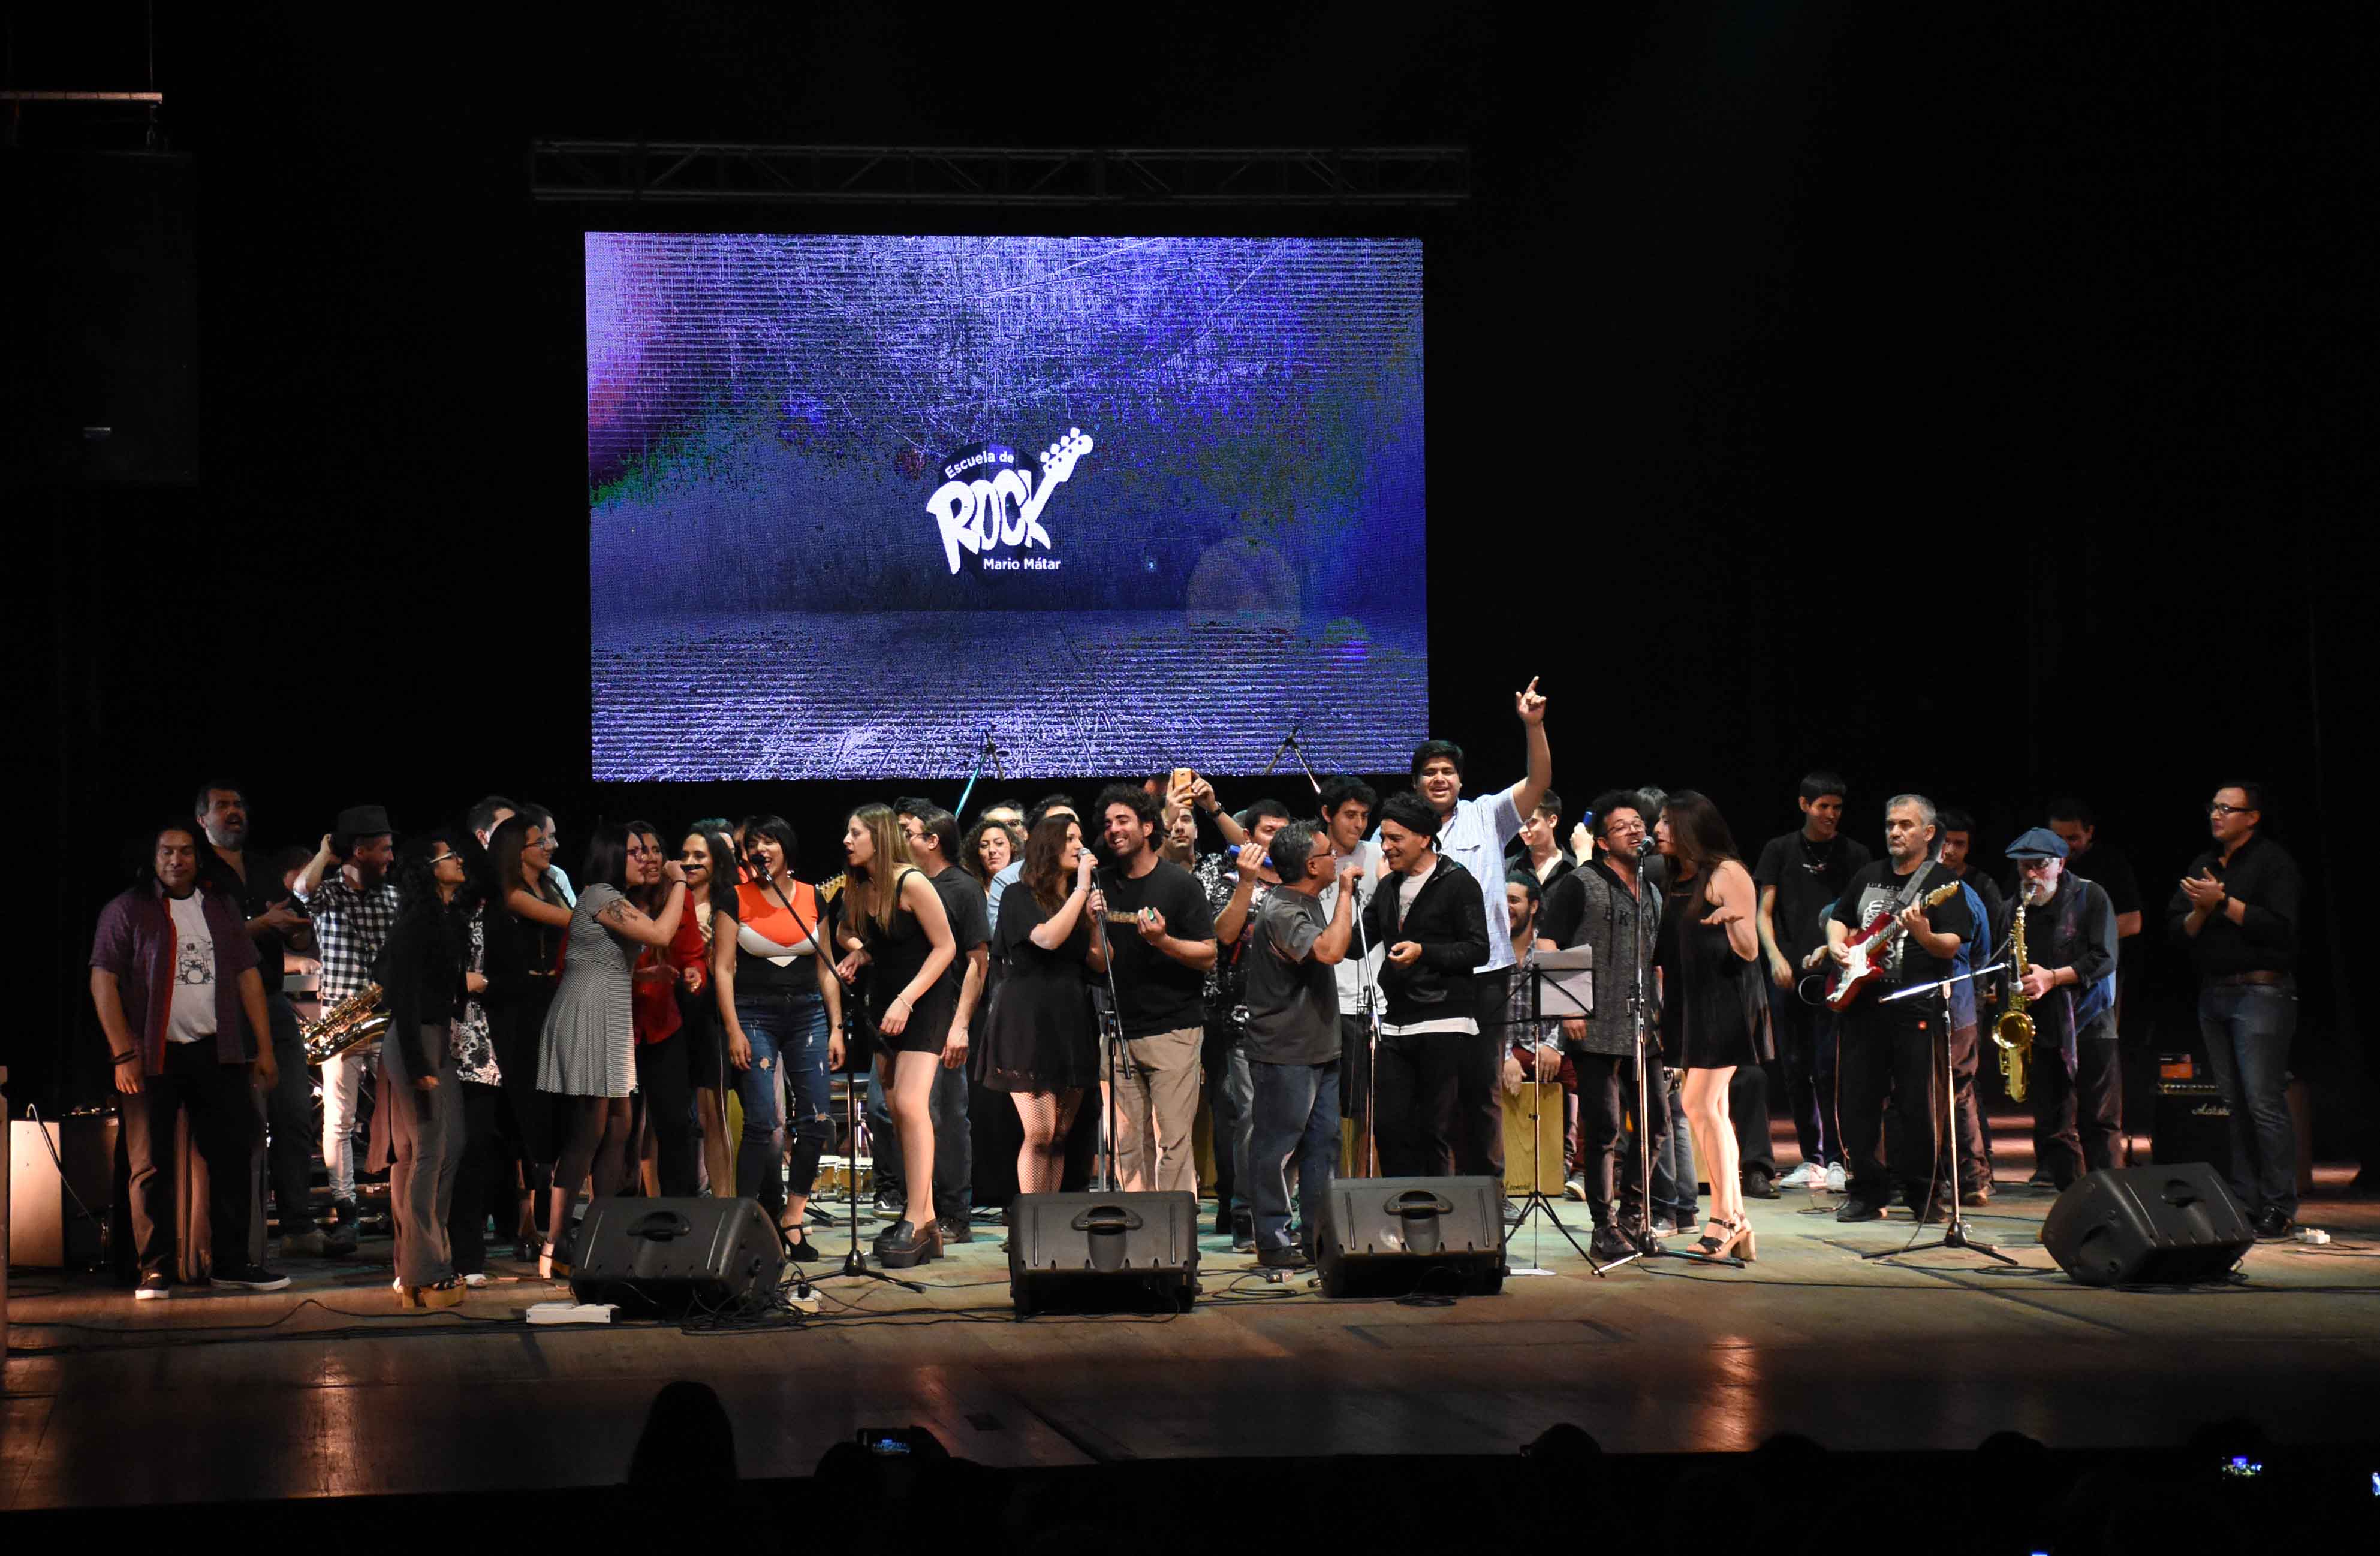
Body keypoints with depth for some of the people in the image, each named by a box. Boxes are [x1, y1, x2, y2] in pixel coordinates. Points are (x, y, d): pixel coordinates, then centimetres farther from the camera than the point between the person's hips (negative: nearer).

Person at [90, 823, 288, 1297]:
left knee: (231, 1158, 4)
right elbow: (103, 982, -4)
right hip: (154, 1057, -4)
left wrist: (264, 1046, 7)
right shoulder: (126, 910, 0)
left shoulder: (221, 909, 13)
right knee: (150, 1165, -2)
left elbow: (247, 977, 14)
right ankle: (155, 1269, 4)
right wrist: (123, 1054, -11)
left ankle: (232, 1262, 13)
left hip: (217, 1054, 4)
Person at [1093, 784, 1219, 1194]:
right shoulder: (1107, 887, 12)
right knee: (1128, 1144, 4)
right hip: (1122, 1033, 5)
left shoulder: (1180, 884, -2)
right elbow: (1102, 964, 13)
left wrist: (1163, 941, -22)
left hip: (1173, 1029, -5)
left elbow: (1208, 957, -5)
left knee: (1173, 1141, -8)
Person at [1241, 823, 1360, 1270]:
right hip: (1284, 1053, -10)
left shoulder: (1309, 901, 13)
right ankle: (1273, 1243, 3)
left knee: (1323, 1142, 11)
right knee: (1277, 1148, -2)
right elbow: (1329, 951, -34)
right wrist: (1346, 892, -25)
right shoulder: (1281, 911, -19)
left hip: (1318, 1048, 10)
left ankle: (1316, 1236, 17)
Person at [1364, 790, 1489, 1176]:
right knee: (1389, 1126, 2)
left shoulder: (1457, 883, -3)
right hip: (1396, 1026, 7)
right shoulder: (1389, 888, 18)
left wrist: (1423, 952, -20)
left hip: (1443, 1024, -7)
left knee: (1437, 1130, -6)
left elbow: (1478, 949, -9)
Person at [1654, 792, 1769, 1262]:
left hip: (1725, 1006, -8)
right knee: (1714, 1110, 7)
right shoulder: (1674, 882, 14)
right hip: (1689, 1007, 8)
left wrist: (1732, 920, -31)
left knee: (1700, 1104, -14)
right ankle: (1737, 1226, 9)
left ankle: (1723, 1217, -10)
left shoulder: (1727, 874, -9)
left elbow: (1749, 952, -13)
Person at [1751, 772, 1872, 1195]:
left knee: (1829, 1068, -12)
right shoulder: (1780, 850, 10)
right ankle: (1811, 1159, 13)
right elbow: (1764, 912, 7)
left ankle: (1836, 1159, -5)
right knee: (1795, 1070, 5)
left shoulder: (1854, 854, 7)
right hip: (1789, 974, 2)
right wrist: (1775, 957, -9)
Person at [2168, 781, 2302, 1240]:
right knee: (2233, 1103, 7)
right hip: (2213, 993, 7)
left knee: (2264, 1102, -11)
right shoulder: (2203, 865, 17)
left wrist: (2224, 903, -15)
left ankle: (2279, 1209, -9)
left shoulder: (2274, 862, -4)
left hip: (2261, 992, -7)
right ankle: (2245, 1203, 11)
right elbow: (2176, 929, 12)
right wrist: (2201, 911, -8)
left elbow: (2279, 927, -15)